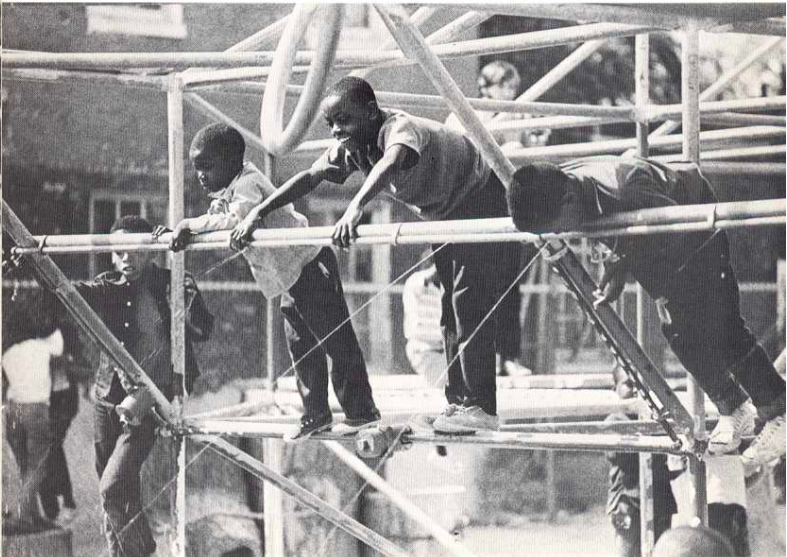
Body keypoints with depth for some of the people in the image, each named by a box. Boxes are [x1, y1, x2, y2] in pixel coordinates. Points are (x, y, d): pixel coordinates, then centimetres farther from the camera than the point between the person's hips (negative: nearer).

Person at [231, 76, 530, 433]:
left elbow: (391, 163, -56)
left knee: (470, 308, -14)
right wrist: (257, 213, -21)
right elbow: (309, 178, -10)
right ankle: (458, 400, 16)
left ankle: (479, 407, -14)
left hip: (480, 200, -9)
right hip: (445, 214, 9)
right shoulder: (350, 147, -9)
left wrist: (355, 207, -72)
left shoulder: (400, 128, -34)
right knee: (451, 312, 11)